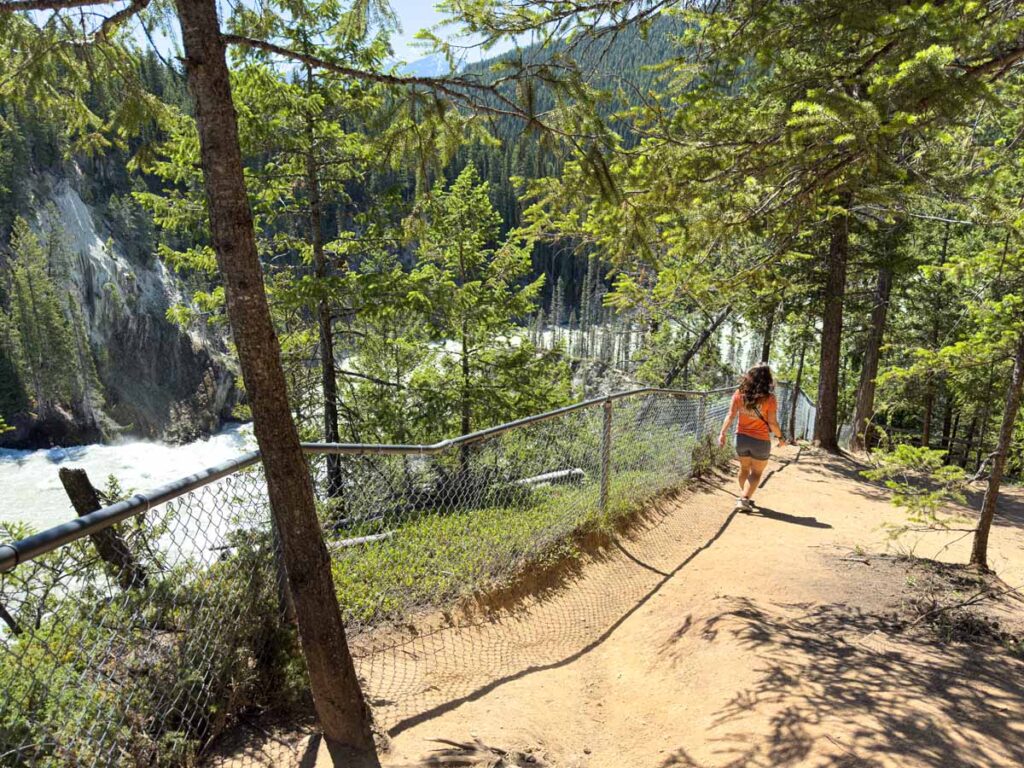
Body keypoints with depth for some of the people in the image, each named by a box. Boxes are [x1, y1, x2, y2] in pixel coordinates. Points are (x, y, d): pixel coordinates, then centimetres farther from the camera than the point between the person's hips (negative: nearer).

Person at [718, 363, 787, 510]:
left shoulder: (740, 394, -7)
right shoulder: (769, 399, -16)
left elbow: (730, 416, -8)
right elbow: (772, 423, -13)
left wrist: (722, 433, -2)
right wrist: (781, 437, 3)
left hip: (742, 438, 4)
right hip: (761, 441, -3)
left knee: (744, 469, 22)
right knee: (756, 473, 11)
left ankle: (744, 496, 33)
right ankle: (744, 499, 2)